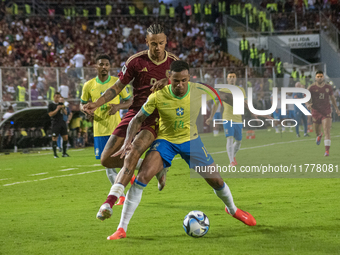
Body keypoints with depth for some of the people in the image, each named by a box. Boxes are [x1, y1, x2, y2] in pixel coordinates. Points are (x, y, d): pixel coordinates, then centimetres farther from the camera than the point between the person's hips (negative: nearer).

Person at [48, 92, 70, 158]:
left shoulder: (61, 104, 15)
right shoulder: (51, 105, -2)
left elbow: (66, 113, 14)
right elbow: (50, 114, -10)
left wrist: (63, 109, -6)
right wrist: (57, 109, -17)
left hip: (62, 122, 6)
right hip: (55, 123, -6)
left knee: (65, 137, 2)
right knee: (54, 138, -6)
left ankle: (64, 153, 11)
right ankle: (55, 154, -1)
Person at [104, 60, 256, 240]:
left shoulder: (199, 92, -19)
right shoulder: (158, 96, -22)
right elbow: (138, 119, -11)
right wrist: (128, 142, -24)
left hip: (191, 140, 2)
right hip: (165, 140, -2)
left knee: (215, 180, 4)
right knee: (142, 176, -24)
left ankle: (232, 209, 41)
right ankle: (122, 229, -19)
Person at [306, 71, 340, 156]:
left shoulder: (328, 87, 3)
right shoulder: (311, 88, -5)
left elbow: (332, 98, 17)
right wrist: (308, 104, -29)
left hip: (326, 112, 0)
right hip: (316, 112, 0)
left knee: (327, 131, -16)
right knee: (317, 131, 15)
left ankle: (327, 151, -18)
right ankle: (319, 135, 56)